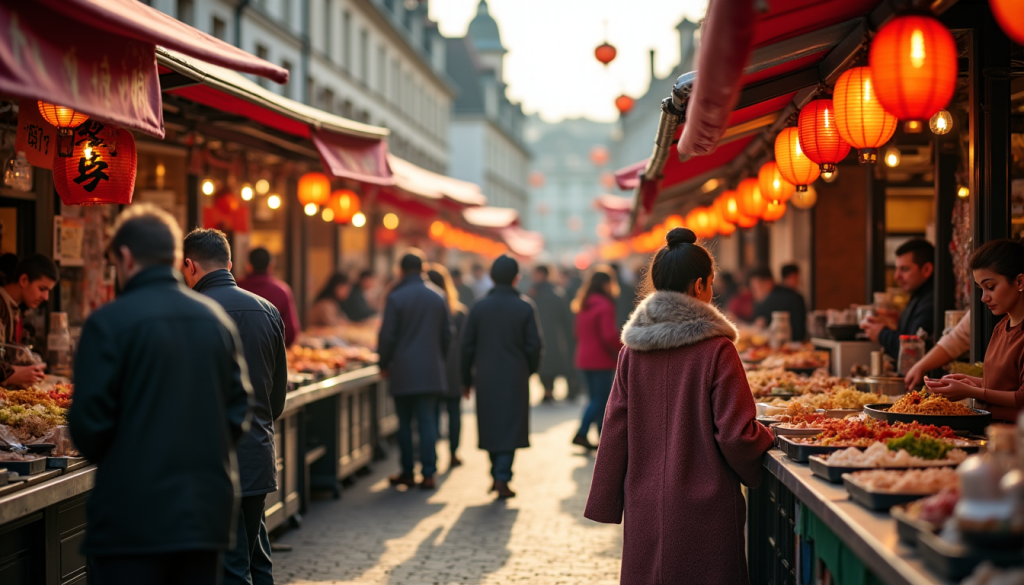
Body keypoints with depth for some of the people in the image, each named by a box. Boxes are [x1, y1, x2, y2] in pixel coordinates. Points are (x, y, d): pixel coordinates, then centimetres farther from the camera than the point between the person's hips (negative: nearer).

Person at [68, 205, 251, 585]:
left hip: (133, 517, -5)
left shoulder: (108, 322, -10)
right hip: (207, 514, 5)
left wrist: (106, 458, 9)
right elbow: (239, 410, 9)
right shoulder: (217, 319, 6)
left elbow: (89, 422, -10)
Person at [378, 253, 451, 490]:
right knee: (428, 421, 3)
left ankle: (407, 472, 12)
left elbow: (387, 336, -7)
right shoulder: (437, 297, 5)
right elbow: (446, 335, 11)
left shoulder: (395, 297, -8)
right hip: (431, 370, 3)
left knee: (404, 422, 7)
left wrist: (384, 364, 6)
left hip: (403, 371, -3)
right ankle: (428, 474, -2)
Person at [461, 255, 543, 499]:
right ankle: (502, 479, -7)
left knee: (490, 426, 14)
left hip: (485, 378, 2)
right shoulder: (525, 307, -5)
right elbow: (534, 345, -5)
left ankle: (497, 475, 21)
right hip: (515, 377, -2)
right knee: (510, 426, 2)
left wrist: (467, 379, 10)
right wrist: (530, 369, 13)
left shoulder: (479, 307, -1)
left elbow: (467, 346, 1)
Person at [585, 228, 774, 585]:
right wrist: (766, 439, 10)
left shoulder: (634, 349, 0)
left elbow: (616, 429, 4)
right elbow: (736, 435, -12)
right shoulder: (716, 350, -12)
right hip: (703, 510, -4)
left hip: (645, 508, 4)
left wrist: (607, 502, 11)